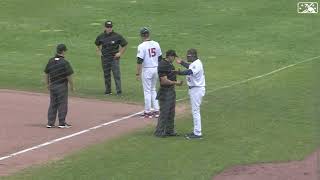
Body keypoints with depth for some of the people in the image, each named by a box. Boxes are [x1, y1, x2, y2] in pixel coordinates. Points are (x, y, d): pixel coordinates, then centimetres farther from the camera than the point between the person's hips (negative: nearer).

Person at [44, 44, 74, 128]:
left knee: (52, 104, 12)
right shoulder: (65, 63, -15)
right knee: (62, 104, 4)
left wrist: (47, 84, 19)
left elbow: (46, 74, 7)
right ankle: (62, 123, 8)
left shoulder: (50, 61, 2)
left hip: (52, 86, 5)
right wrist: (72, 86, -1)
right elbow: (69, 76, -14)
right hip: (62, 86, -5)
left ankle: (50, 123, 14)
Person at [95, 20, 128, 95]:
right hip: (105, 58, 4)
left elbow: (125, 45, 2)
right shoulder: (101, 36, 3)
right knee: (106, 75, 10)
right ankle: (108, 91, 19)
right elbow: (97, 44, 24)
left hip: (114, 58, -4)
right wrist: (99, 51, 12)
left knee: (117, 74, -8)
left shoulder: (117, 36, -7)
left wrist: (120, 53, -2)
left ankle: (119, 91, -7)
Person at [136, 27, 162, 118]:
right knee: (153, 89, 18)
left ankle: (147, 112, 6)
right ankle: (156, 110, 16)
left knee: (147, 91, 2)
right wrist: (159, 70, 21)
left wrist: (138, 73, -12)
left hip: (147, 70, -6)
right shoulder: (156, 44, 4)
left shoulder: (142, 46, -15)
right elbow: (160, 58, 11)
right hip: (156, 69, 6)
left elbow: (139, 61, -17)